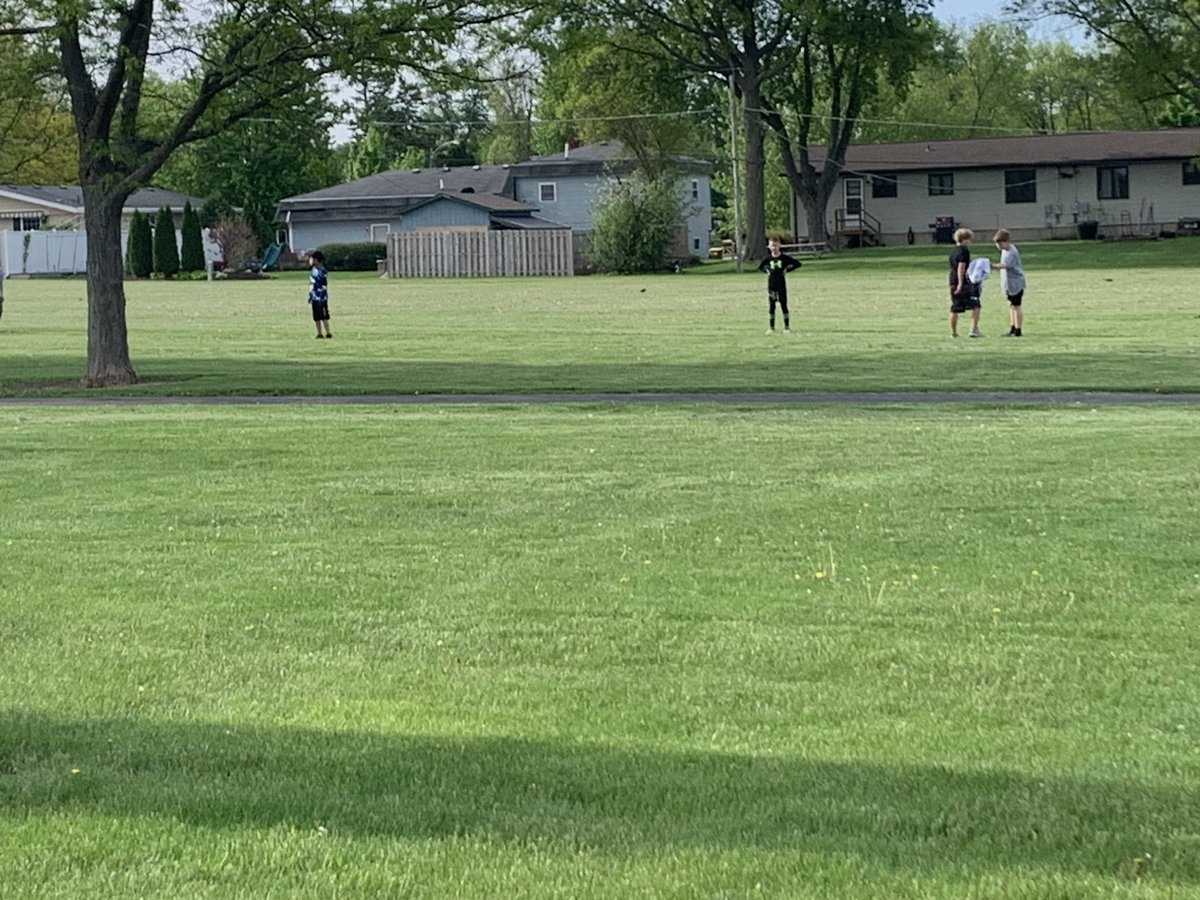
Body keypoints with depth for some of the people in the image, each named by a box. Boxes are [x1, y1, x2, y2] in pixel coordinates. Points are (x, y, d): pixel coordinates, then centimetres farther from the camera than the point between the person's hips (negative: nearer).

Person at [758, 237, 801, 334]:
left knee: (784, 306, 1)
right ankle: (771, 328, 10)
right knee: (771, 307, 4)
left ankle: (787, 327, 7)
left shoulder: (784, 257, -4)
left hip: (781, 285, -2)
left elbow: (797, 263, 0)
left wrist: (787, 270, -7)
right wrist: (767, 271, 1)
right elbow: (760, 267, 19)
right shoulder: (767, 258, 3)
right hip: (771, 285, 2)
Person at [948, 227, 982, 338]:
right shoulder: (964, 251, -10)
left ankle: (953, 332, 13)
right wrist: (960, 283, -23)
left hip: (953, 282, 8)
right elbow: (961, 267, -19)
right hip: (964, 283, -8)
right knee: (975, 306, -2)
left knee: (954, 309, 10)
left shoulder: (953, 251, 15)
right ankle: (974, 330, -10)